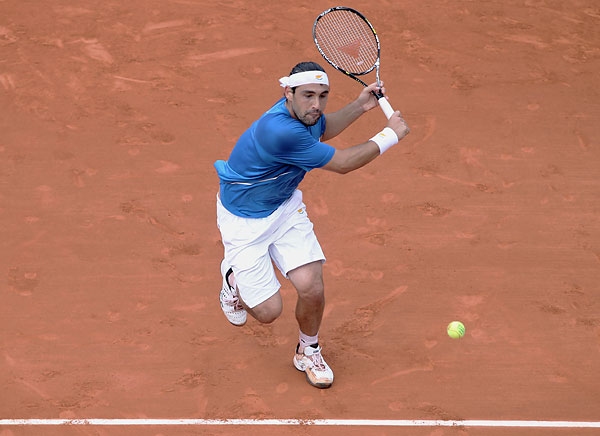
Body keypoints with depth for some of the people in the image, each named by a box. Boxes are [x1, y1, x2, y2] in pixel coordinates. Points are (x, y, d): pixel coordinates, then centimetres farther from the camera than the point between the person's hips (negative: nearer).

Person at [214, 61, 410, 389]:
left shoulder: (303, 113, -11)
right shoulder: (280, 131, -38)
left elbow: (321, 131, 18)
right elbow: (342, 164, -26)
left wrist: (358, 107, 3)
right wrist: (390, 135, -16)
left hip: (284, 207, 7)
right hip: (243, 218, -7)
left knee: (311, 288, -12)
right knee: (268, 311, -6)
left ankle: (308, 351, 19)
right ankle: (234, 277, 29)